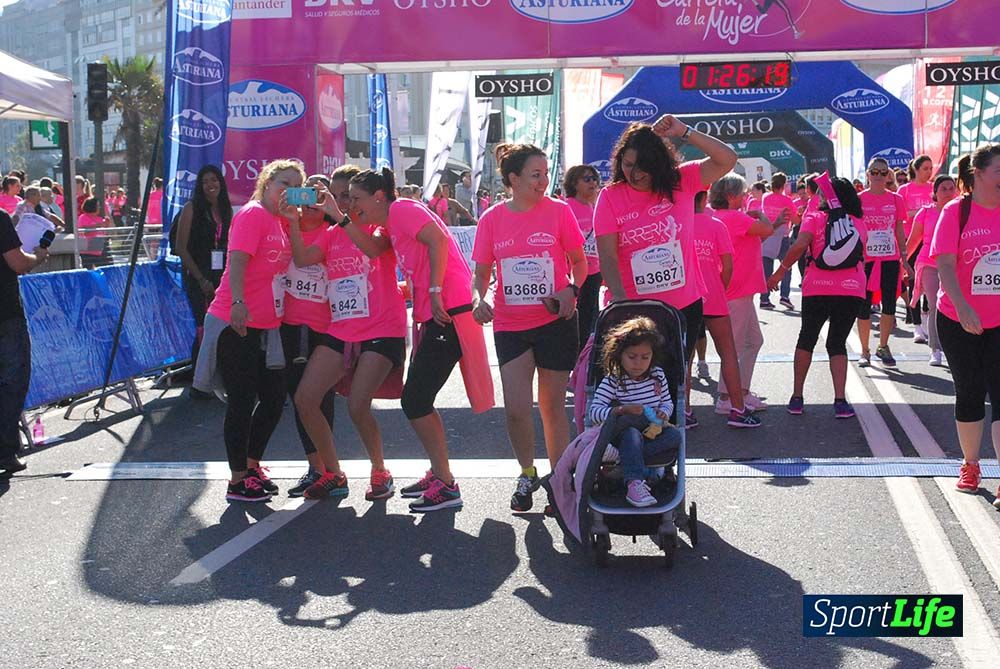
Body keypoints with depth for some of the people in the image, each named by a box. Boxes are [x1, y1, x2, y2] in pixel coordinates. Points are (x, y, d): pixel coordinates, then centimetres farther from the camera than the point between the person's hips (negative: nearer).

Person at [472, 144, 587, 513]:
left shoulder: (559, 211, -4)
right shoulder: (492, 219, 0)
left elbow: (579, 261, 5)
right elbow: (482, 272, 7)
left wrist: (572, 289, -14)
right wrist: (479, 298, -13)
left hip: (555, 321, -1)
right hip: (510, 326, 1)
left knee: (553, 405, 7)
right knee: (516, 408, -6)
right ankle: (527, 474, 20)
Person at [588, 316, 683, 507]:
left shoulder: (657, 374, 6)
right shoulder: (612, 380, -9)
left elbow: (667, 402, 14)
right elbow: (594, 412, -16)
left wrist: (663, 413, -10)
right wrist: (622, 410, -31)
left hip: (652, 430, 4)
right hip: (625, 432, -4)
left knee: (674, 435, -26)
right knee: (632, 434, -38)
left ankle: (624, 460, -32)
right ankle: (635, 484, -50)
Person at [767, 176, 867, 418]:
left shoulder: (814, 218, 3)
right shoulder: (859, 223, 14)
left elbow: (800, 245, -12)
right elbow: (860, 255, 16)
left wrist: (781, 271, -4)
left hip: (817, 287, -2)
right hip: (852, 288, 2)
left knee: (807, 338, 16)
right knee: (837, 343, 12)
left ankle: (797, 397, 16)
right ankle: (840, 400, -3)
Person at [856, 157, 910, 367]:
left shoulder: (895, 199, 4)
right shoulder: (858, 200, -2)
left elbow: (899, 231, 9)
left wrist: (904, 259, 6)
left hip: (890, 259, 2)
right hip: (865, 260, -2)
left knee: (890, 304, 4)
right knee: (864, 306, 2)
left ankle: (883, 347, 20)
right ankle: (865, 351, 14)